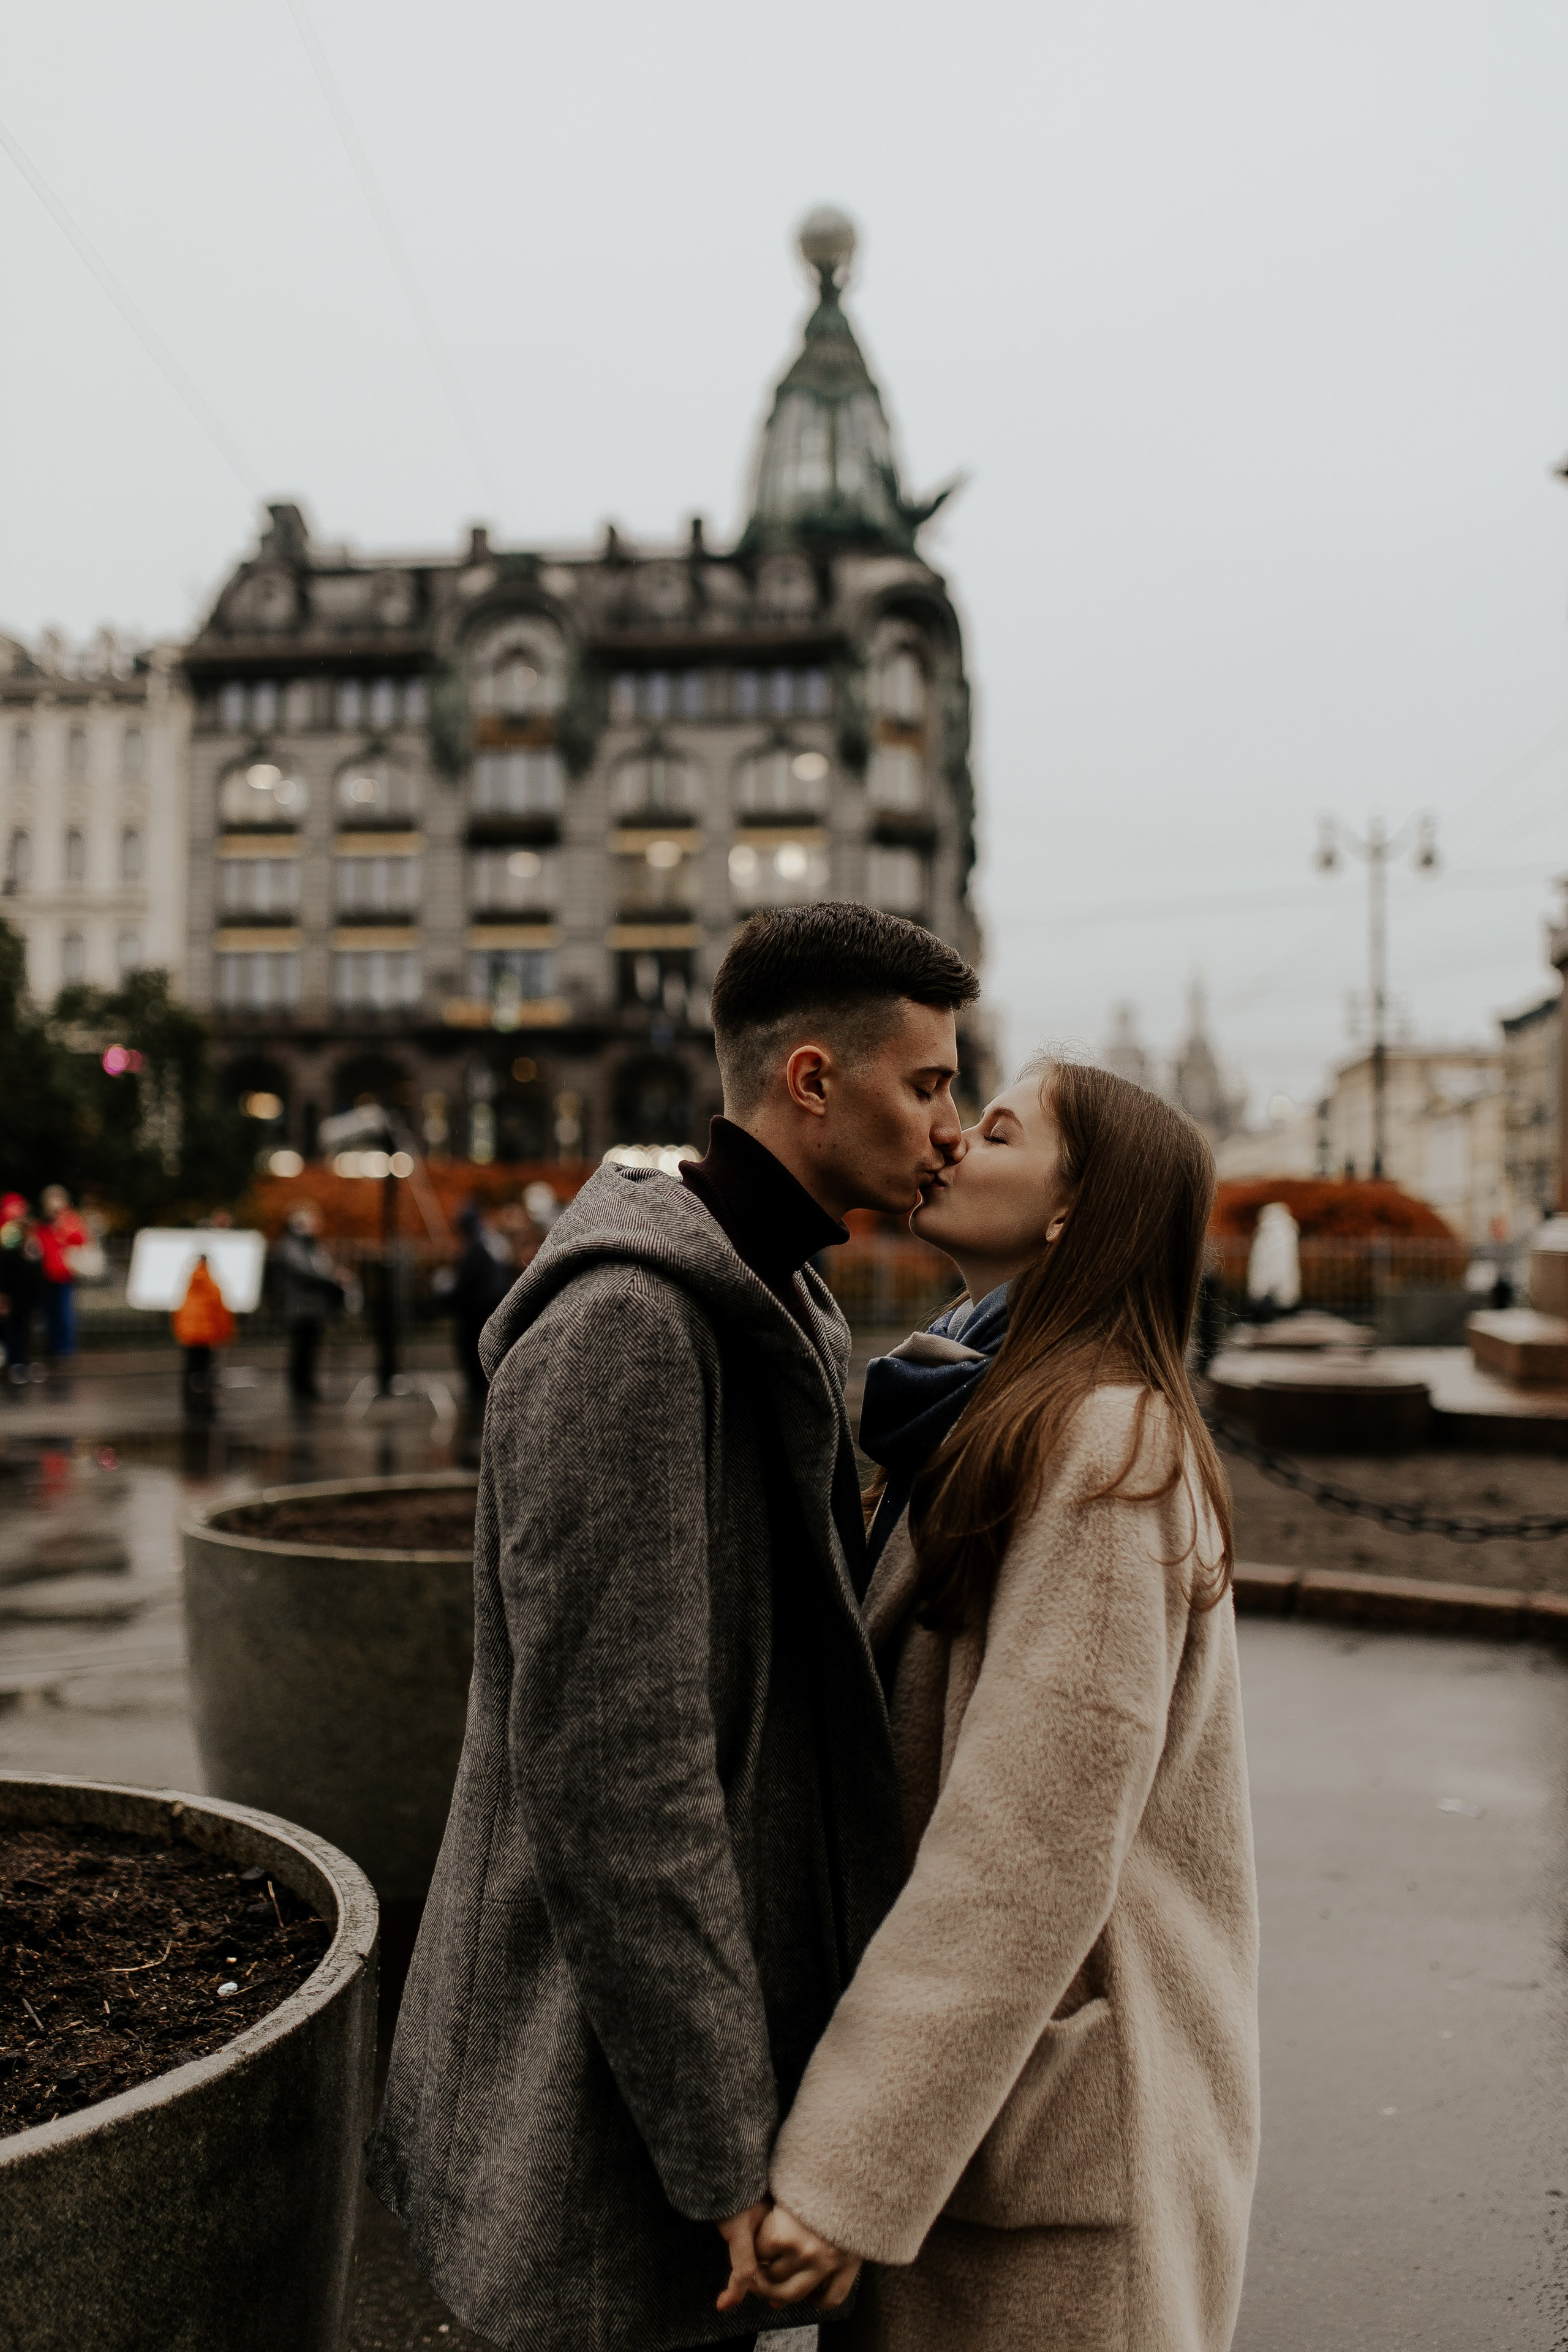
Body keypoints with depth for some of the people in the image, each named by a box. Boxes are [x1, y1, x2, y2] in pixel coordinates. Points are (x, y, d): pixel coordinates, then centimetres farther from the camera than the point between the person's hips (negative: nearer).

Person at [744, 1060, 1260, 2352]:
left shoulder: (1106, 1449, -20)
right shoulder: (991, 1428, 10)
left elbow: (1032, 1855, -25)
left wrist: (849, 2171, -23)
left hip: (1055, 2125, -8)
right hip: (976, 2072, 9)